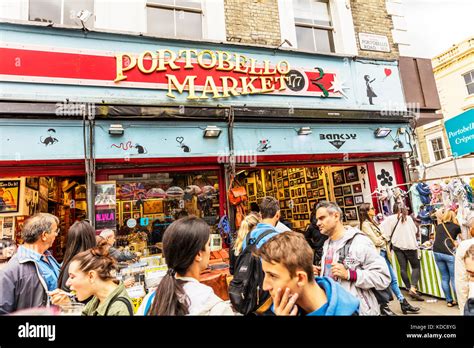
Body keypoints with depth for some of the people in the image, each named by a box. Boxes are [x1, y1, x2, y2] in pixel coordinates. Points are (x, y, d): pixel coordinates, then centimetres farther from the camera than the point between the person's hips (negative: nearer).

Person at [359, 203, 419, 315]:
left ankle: (404, 303, 24)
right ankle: (383, 306, 18)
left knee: (393, 279, 14)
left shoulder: (372, 222, 13)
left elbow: (380, 237, 13)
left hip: (383, 253, 9)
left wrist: (382, 239, -8)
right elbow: (376, 241, -18)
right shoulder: (366, 224, -16)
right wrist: (385, 241, 1)